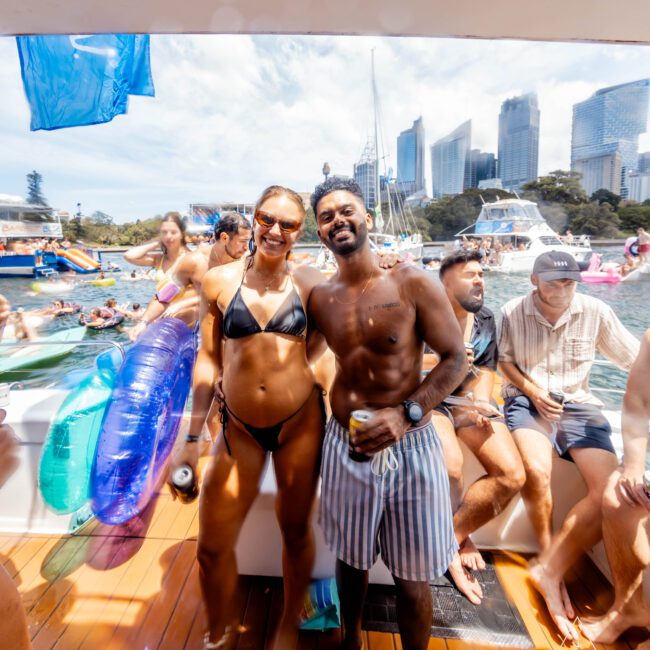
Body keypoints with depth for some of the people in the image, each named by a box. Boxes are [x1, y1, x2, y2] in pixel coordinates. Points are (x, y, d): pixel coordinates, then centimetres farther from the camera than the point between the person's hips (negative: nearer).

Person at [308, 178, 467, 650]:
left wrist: (406, 413, -19)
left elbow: (456, 359, -8)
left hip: (410, 445, -3)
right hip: (345, 445, 3)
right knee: (351, 560, 22)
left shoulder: (413, 283, -10)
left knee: (413, 578, 11)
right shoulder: (320, 298, 0)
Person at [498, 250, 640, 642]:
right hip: (528, 401, -2)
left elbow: (636, 359, 2)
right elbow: (504, 361, 5)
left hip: (578, 404, 2)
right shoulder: (513, 313, -3)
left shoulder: (596, 312, -2)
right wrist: (533, 392, -9)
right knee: (537, 472, -29)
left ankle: (549, 569, -6)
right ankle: (548, 552, 0)